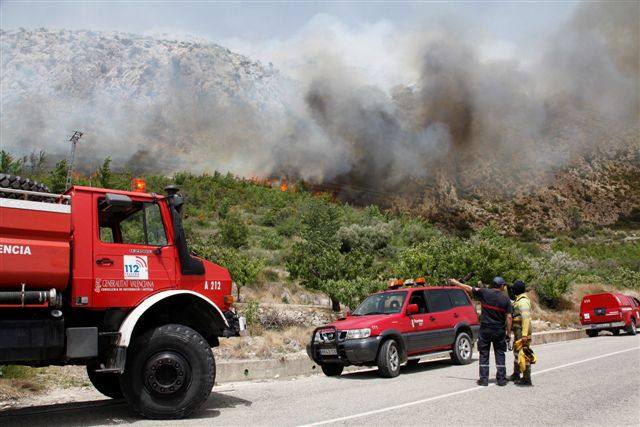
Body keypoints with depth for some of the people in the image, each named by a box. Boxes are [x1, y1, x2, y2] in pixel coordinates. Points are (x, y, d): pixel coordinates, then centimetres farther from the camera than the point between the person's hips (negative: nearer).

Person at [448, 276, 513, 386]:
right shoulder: (506, 299, -3)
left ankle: (484, 379, 6)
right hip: (499, 331, 0)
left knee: (484, 354, 6)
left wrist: (455, 282, 17)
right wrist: (508, 332, 3)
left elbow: (469, 288, 5)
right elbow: (509, 317, -4)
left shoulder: (484, 293, -4)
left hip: (485, 329, 0)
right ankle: (501, 379, 11)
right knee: (500, 354, 10)